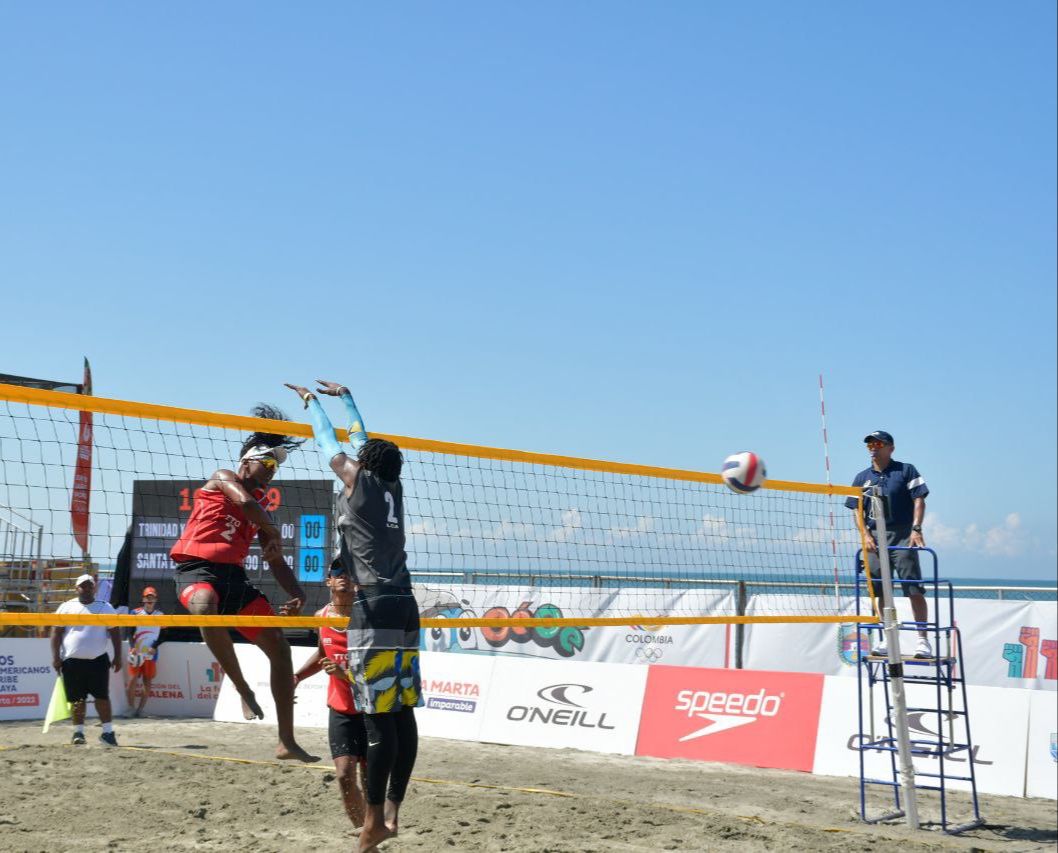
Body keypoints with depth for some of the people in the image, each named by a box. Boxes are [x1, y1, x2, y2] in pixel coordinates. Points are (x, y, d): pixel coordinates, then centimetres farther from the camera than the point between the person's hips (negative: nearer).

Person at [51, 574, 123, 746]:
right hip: (71, 661, 1)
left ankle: (108, 732, 0)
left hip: (98, 660, -1)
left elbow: (115, 633, 7)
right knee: (77, 699, 3)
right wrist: (55, 656, -3)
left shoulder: (105, 608, 8)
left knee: (102, 697, -5)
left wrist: (117, 656, 0)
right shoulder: (66, 607, 8)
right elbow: (56, 632, 6)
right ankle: (78, 732, 14)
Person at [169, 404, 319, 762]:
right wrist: (274, 534, -5)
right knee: (206, 606, -43)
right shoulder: (223, 478, 6)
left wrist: (297, 594, 2)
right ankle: (243, 689, -30)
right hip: (197, 569, -7)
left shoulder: (260, 510, 24)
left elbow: (275, 561, 20)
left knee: (279, 646, 0)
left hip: (233, 575, 7)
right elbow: (244, 502, -18)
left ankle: (287, 742, 4)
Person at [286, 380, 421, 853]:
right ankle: (391, 811, 8)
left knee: (378, 717, -7)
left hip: (373, 606, -7)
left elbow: (328, 442, 17)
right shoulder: (392, 486, 17)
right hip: (404, 605, 7)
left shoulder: (359, 480, 1)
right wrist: (344, 396, 44)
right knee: (402, 714, 5)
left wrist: (310, 400, 33)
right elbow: (362, 439, 32)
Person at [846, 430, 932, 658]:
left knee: (915, 590, -8)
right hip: (875, 539, 4)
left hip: (903, 536, -4)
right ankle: (886, 639, 12)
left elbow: (919, 501, -2)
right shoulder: (862, 478, 15)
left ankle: (923, 639, -4)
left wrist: (916, 529, -14)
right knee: (881, 592, 5)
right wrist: (866, 535, -2)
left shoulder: (906, 470, 4)